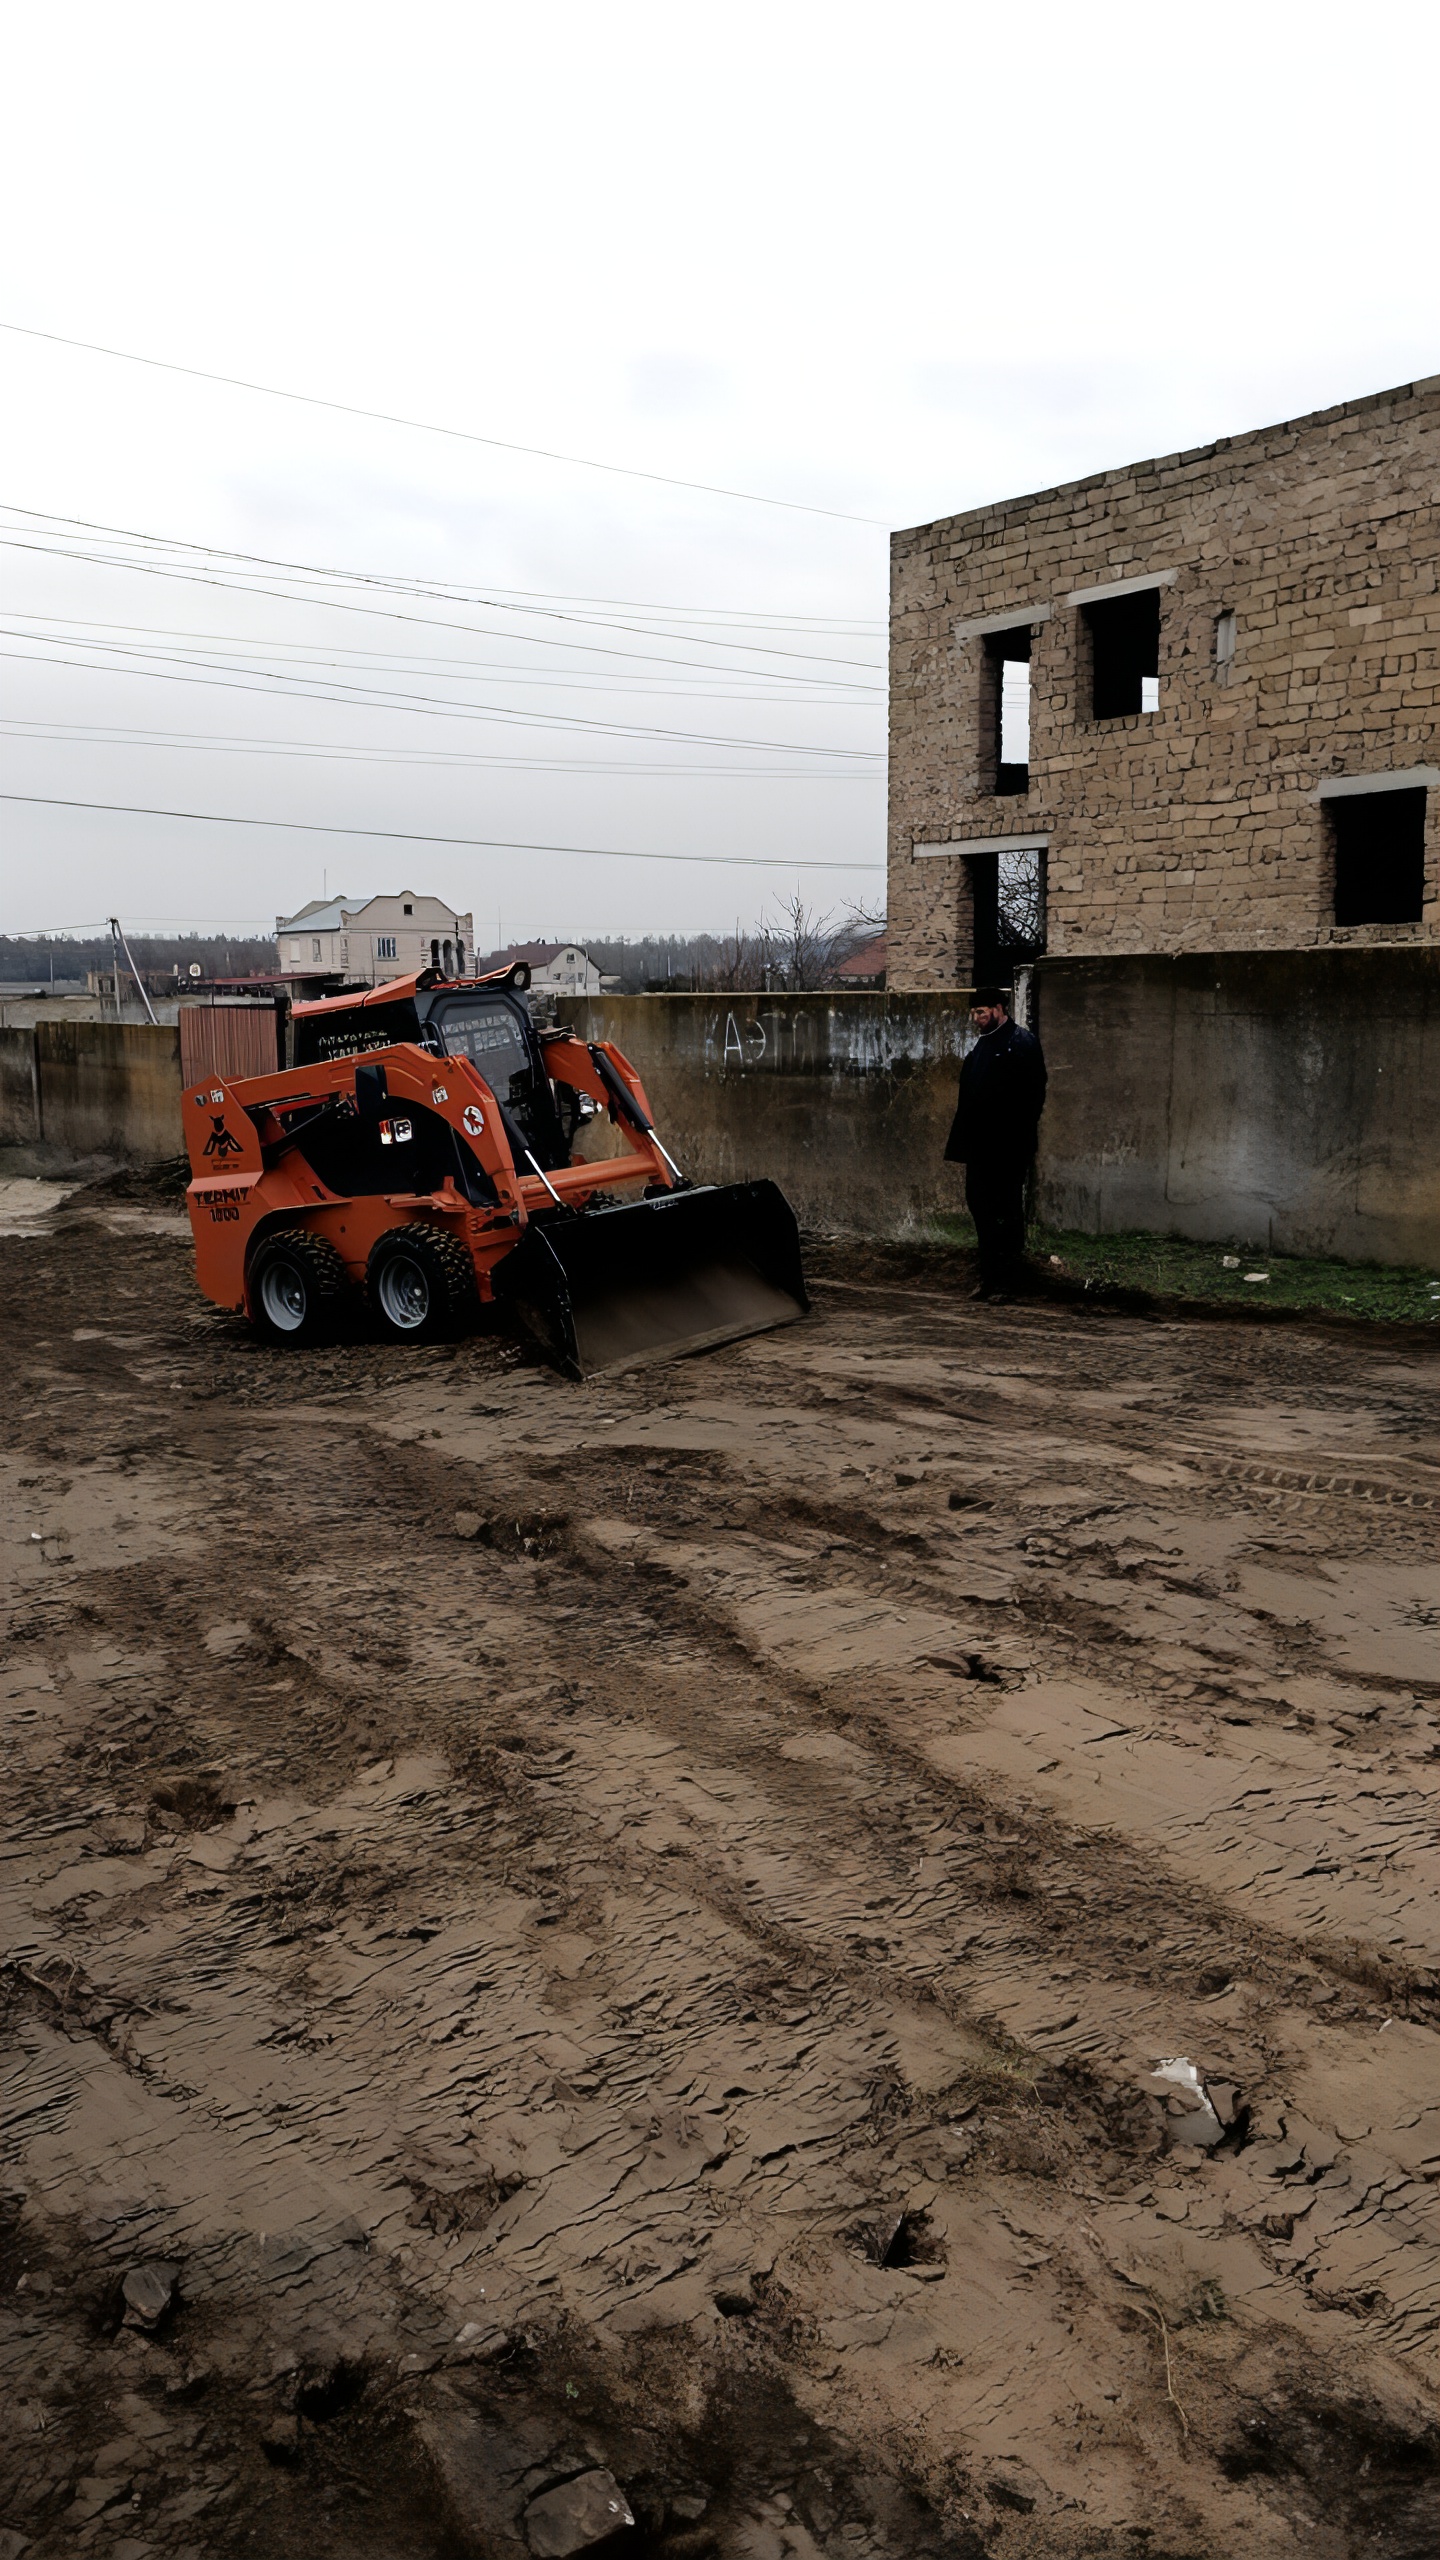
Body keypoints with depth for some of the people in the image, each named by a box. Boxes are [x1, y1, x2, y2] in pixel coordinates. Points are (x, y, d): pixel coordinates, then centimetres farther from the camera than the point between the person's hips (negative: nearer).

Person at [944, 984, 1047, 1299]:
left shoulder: (1021, 1043, -7)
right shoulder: (983, 1044, 18)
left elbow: (1033, 1094, -14)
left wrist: (1021, 1138, -19)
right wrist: (961, 1139, 11)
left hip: (1007, 1147, -8)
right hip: (981, 1144, 8)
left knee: (1005, 1211, -3)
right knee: (979, 1205, 10)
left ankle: (1008, 1280, 4)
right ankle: (990, 1278, 17)